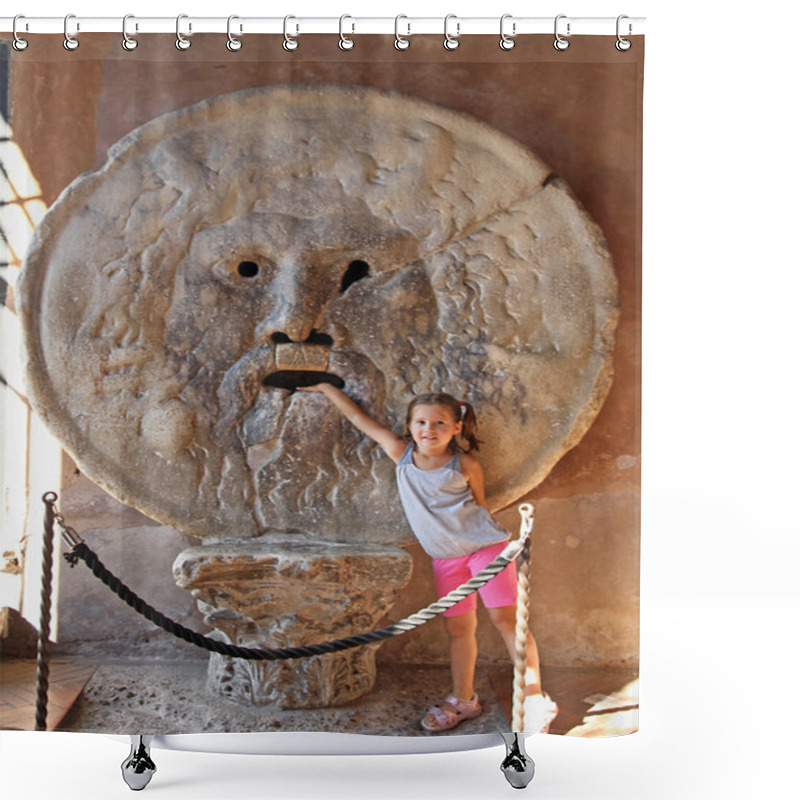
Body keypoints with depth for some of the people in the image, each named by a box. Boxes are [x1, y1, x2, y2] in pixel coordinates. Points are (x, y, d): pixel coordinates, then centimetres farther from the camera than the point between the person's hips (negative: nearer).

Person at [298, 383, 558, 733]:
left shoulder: (465, 464, -9)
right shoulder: (401, 453, -2)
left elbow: (479, 505, 6)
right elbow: (360, 418, 4)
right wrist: (326, 388, 9)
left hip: (484, 545, -3)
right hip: (446, 558, 3)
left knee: (505, 617, -5)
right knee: (458, 627, 9)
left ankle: (534, 699, 3)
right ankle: (463, 700, 25)